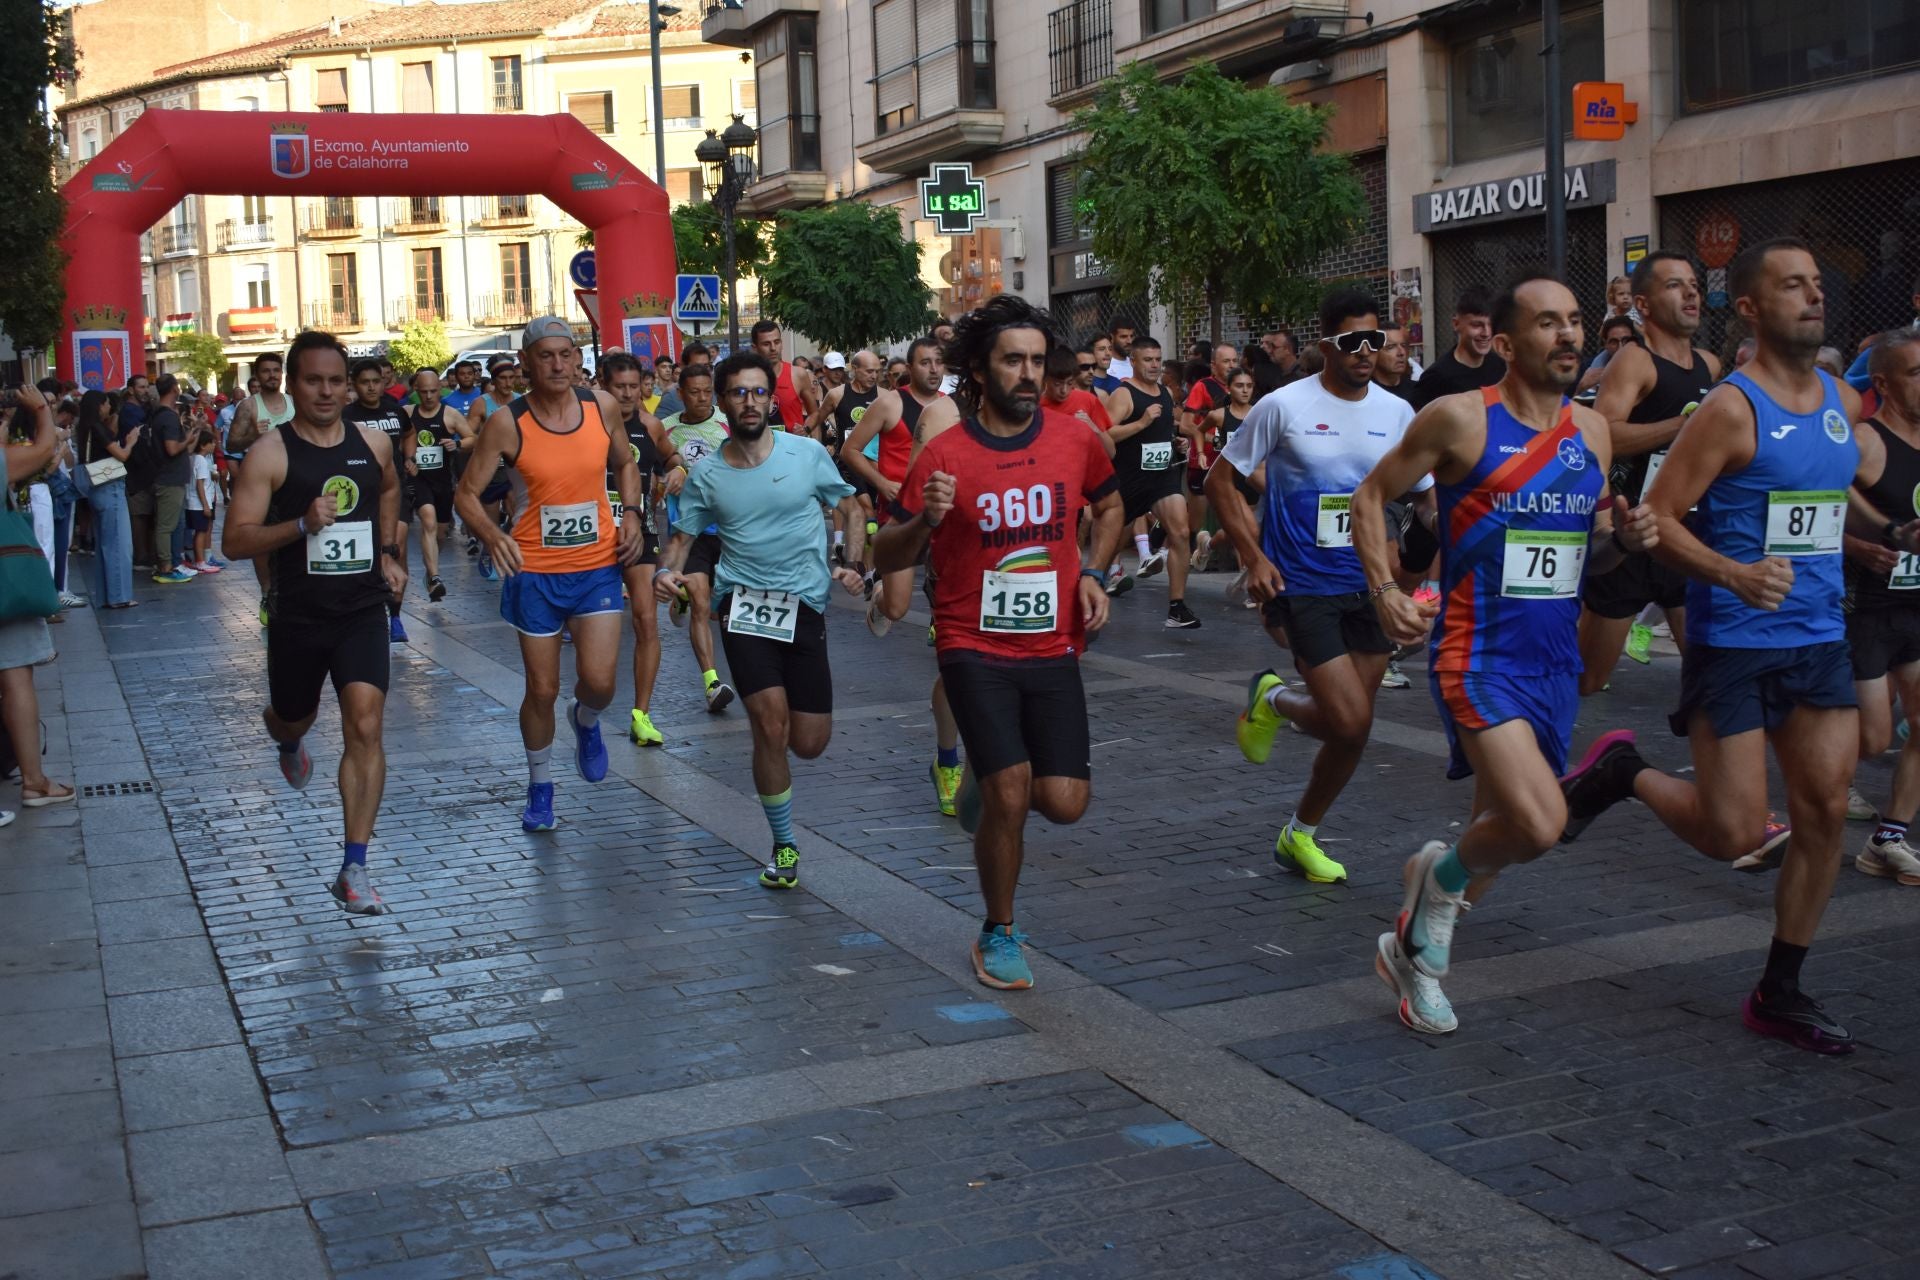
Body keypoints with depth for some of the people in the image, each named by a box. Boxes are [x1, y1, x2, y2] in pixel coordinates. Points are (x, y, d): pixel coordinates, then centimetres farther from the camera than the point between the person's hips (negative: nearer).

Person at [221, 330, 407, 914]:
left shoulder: (374, 442, 2)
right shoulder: (271, 453, -10)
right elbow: (235, 540, -15)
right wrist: (302, 524, -29)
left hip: (363, 610, 1)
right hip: (297, 617, -1)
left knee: (365, 726, -14)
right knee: (293, 718, 20)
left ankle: (353, 870, -12)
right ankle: (288, 742, 62)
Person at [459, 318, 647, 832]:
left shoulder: (602, 406, -3)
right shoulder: (506, 423, -11)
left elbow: (624, 464, 15)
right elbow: (466, 494, -7)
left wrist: (631, 514, -2)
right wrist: (491, 534, -27)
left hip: (598, 565, 1)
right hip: (535, 572, -1)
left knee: (599, 682, -10)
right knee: (542, 690, 6)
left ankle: (585, 722, 28)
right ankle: (539, 784, 30)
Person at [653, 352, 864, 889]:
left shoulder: (808, 454, 0)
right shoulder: (705, 475, 2)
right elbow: (683, 537, 9)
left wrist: (851, 564, -4)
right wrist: (666, 570, -13)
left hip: (805, 603, 1)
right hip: (744, 602, -1)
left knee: (809, 743, 1)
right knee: (771, 723, -16)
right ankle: (784, 845, 3)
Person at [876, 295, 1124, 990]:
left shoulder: (1075, 439, 0)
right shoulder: (944, 455, -9)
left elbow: (1109, 506, 21)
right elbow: (887, 558, -4)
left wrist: (1093, 574, 4)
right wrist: (924, 519, -25)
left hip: (1055, 649, 3)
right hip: (976, 650, -3)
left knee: (1064, 802, -5)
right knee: (1009, 796, -13)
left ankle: (989, 783, 31)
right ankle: (999, 935, 11)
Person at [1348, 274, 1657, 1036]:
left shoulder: (1592, 431, 9)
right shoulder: (1461, 418, -9)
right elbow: (1371, 495, 0)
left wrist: (1625, 539, -5)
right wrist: (1384, 590, -13)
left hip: (1555, 660, 7)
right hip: (1479, 654, -7)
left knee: (1503, 828, 14)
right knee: (1540, 824, -23)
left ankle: (1413, 949, 36)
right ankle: (1440, 874, 9)